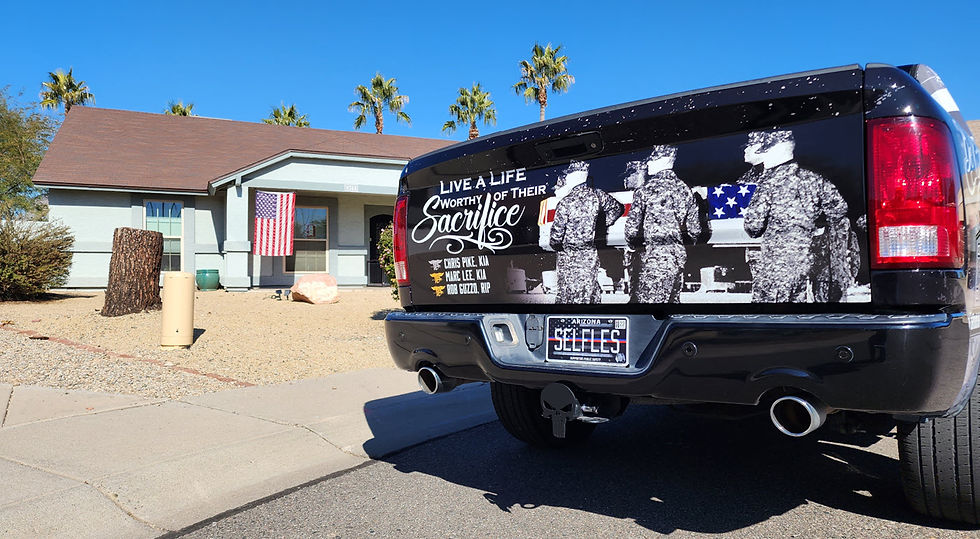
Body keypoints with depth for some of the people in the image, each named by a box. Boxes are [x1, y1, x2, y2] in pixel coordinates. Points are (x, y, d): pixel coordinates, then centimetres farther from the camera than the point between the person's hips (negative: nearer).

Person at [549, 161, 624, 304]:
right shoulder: (597, 195, -4)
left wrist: (555, 245, 5)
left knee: (568, 292, 5)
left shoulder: (566, 202, -18)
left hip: (568, 255, -4)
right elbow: (617, 208, 13)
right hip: (591, 254, 4)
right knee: (590, 290, 14)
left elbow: (557, 230, -15)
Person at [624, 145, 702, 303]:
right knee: (672, 297, 13)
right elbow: (695, 228, 11)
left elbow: (633, 223, -6)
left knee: (648, 297, -5)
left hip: (653, 254, -6)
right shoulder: (685, 189, 9)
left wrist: (633, 244, 11)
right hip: (679, 253, 6)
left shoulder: (646, 189, -7)